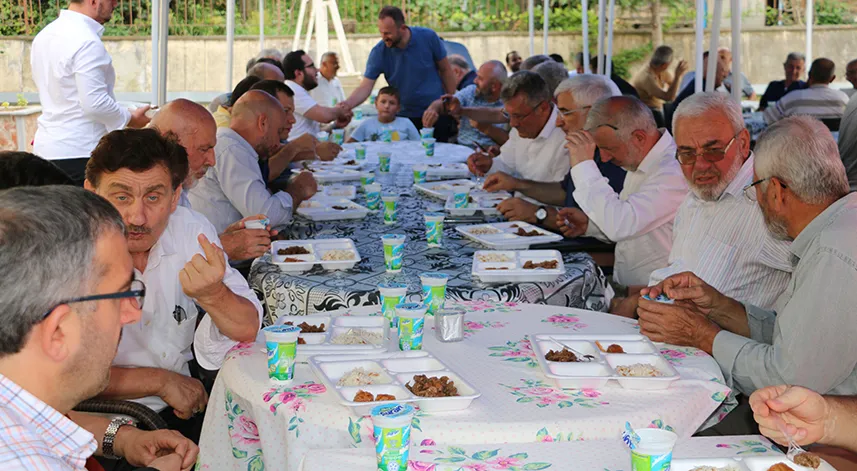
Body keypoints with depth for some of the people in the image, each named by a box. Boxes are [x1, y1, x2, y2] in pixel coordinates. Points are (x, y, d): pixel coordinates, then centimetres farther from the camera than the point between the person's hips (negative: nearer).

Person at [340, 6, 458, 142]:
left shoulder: (428, 38, -12)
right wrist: (347, 105, -34)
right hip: (405, 116, 1)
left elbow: (445, 70, -1)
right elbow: (365, 87, -15)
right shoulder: (379, 52, -12)